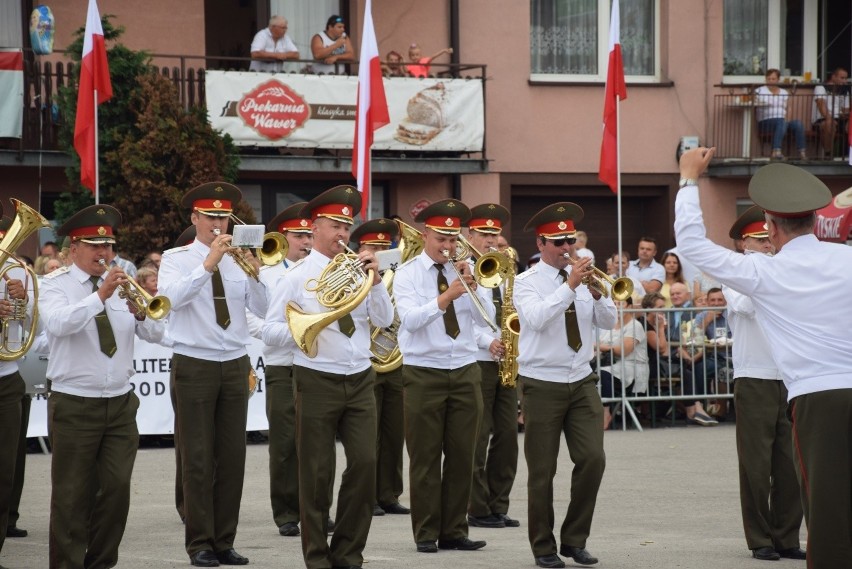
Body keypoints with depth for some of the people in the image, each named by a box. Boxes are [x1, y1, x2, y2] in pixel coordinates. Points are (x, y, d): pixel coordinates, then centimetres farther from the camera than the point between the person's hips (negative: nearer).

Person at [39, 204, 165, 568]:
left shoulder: (122, 285, 10)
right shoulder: (55, 285, -2)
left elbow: (156, 334, 3)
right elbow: (58, 323, -23)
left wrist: (140, 313, -18)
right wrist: (100, 295, -31)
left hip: (120, 402, 4)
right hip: (74, 403, -4)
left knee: (117, 489, 2)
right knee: (72, 494, 0)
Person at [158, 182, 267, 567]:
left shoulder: (238, 259, 8)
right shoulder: (177, 259, 0)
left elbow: (263, 310, 0)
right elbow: (171, 298, -20)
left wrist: (254, 274, -16)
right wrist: (208, 264, -27)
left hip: (235, 366, 4)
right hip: (194, 366, -4)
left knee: (233, 456, 4)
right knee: (198, 459, -2)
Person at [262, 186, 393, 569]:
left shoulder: (356, 270, 8)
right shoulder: (297, 277, -2)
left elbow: (384, 320, 1)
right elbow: (271, 332, -4)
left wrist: (374, 281, -11)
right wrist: (304, 325, -21)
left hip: (359, 380, 4)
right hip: (317, 380, -4)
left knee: (365, 463, -1)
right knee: (317, 473, 1)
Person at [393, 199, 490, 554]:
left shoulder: (463, 270, 10)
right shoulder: (408, 274, -2)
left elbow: (487, 318, 1)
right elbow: (409, 318, -17)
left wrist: (472, 288, -14)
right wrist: (445, 297, -27)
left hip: (464, 370, 4)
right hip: (424, 372, -4)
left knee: (462, 455, 3)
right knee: (425, 457, 0)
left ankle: (455, 531, 10)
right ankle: (426, 534, 6)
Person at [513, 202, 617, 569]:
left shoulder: (584, 277, 7)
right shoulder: (527, 282, -5)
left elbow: (608, 322, 1)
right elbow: (536, 318, -23)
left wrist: (596, 293, -16)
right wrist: (570, 286, -27)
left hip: (581, 382, 4)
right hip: (543, 383, -4)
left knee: (592, 459, -5)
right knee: (542, 470, 1)